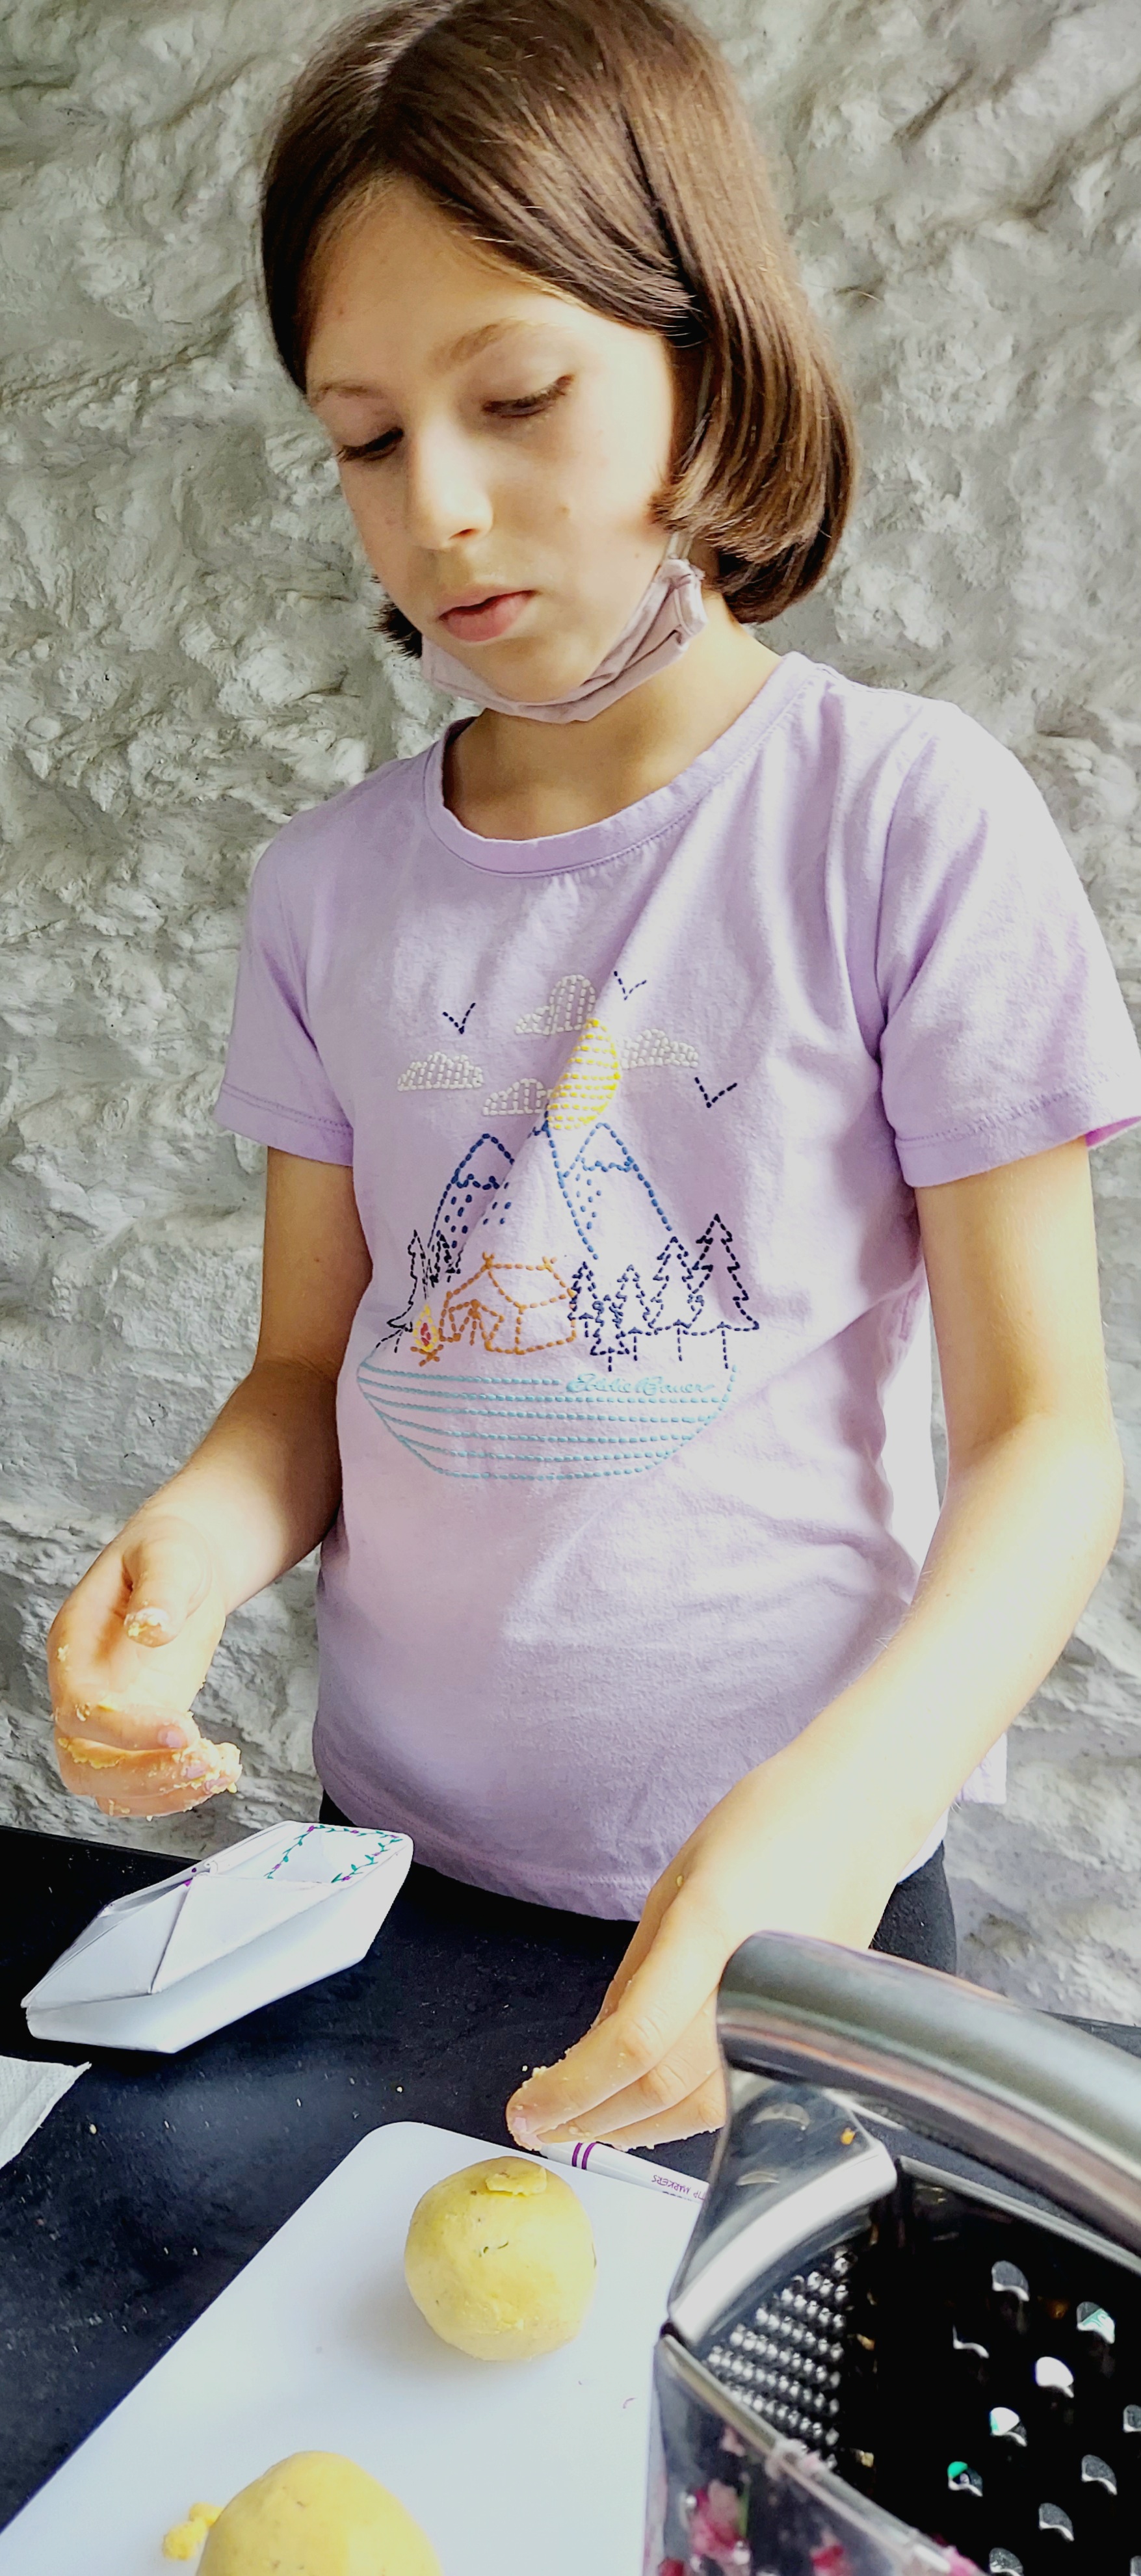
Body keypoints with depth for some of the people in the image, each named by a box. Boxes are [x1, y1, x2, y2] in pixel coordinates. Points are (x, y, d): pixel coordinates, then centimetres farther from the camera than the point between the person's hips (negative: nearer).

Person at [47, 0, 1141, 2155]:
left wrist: (839, 1800, -29)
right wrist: (197, 1541, -17)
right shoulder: (334, 885, -1)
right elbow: (314, 1366, 4)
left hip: (792, 1892, -3)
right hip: (400, 1848, 4)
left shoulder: (907, 818, -14)